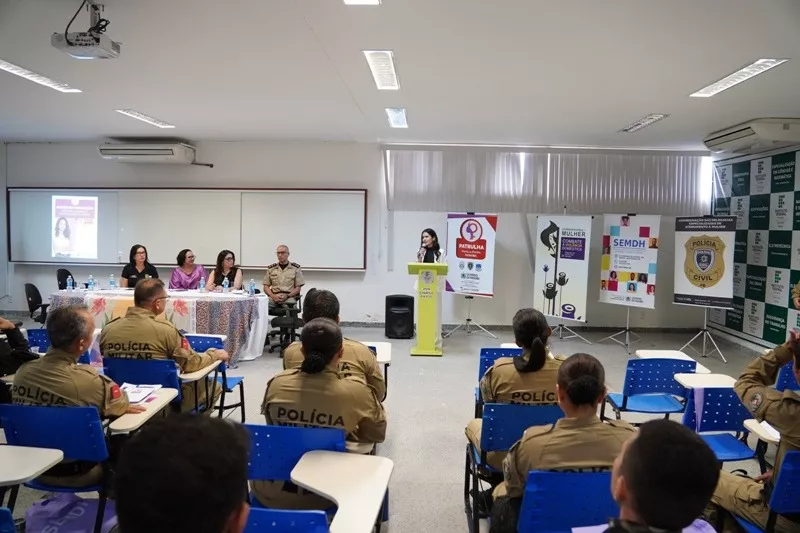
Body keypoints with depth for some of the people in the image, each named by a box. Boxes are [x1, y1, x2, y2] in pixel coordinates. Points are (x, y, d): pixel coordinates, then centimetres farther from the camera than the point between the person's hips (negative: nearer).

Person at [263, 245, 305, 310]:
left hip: (289, 297, -2)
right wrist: (273, 296, -6)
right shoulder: (271, 268, 16)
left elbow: (298, 287, 6)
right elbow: (266, 286, 14)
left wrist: (287, 296, -11)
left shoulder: (296, 268, 9)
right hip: (274, 297, 2)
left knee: (288, 306, -36)